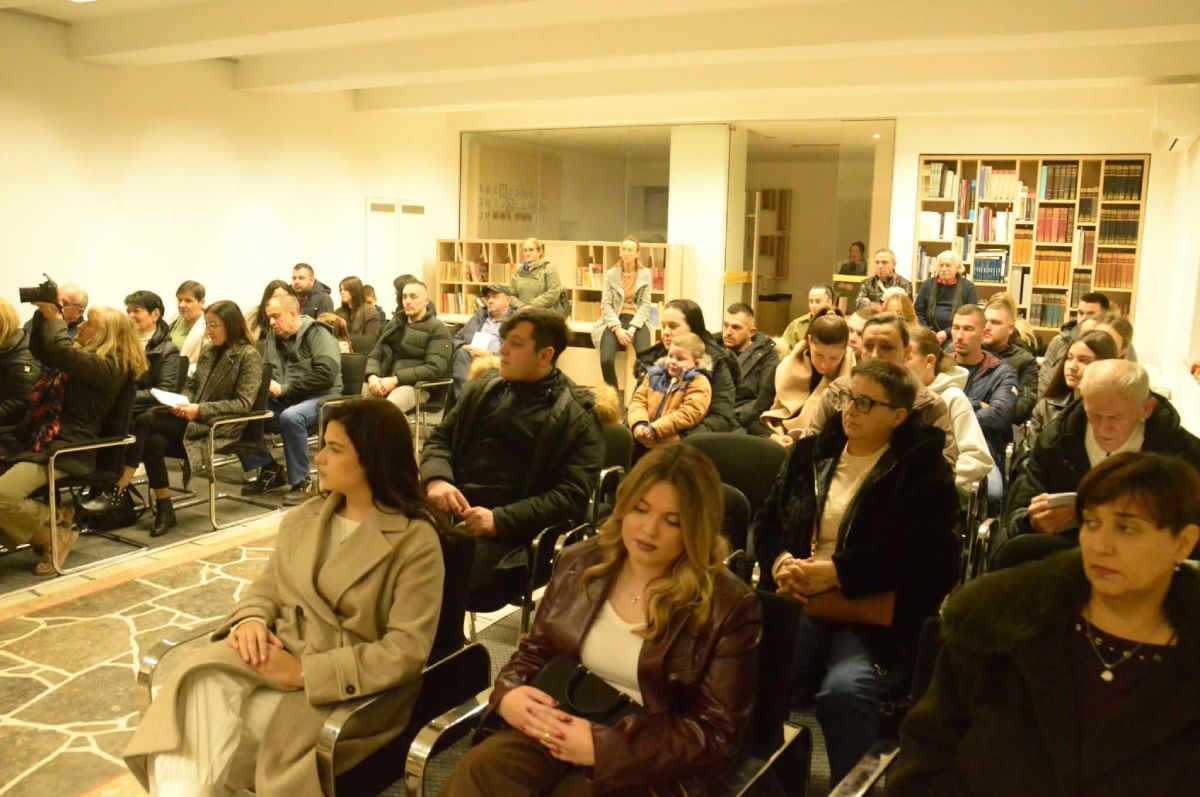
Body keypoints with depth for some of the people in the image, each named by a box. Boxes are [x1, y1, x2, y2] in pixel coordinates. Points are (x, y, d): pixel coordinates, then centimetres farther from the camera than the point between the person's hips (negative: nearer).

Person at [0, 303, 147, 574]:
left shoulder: (109, 367, -12)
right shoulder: (82, 354, 20)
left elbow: (60, 351, -26)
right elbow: (38, 349, 28)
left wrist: (54, 318, -8)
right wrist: (43, 313, 13)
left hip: (67, 449, -10)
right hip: (38, 439, 10)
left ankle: (56, 535, -2)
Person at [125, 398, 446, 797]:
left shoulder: (416, 541, -12)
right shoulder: (303, 518, 10)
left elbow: (406, 651, -16)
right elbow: (268, 584, 17)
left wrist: (305, 672, -21)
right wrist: (252, 619, -8)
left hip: (344, 684, -5)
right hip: (278, 651, 6)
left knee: (214, 737, -28)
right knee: (199, 683, -27)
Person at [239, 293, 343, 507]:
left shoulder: (317, 334, -5)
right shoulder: (272, 337, 16)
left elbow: (326, 372, -19)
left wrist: (284, 389, -18)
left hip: (320, 398, -7)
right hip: (284, 400, 7)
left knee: (290, 417, -37)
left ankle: (301, 482, -20)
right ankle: (270, 470, 2)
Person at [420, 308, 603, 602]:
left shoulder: (576, 417, 2)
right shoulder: (484, 389, 18)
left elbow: (571, 496, -6)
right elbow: (439, 438, 21)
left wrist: (500, 519, -17)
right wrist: (436, 479, -2)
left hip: (506, 531, -5)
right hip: (445, 510, 5)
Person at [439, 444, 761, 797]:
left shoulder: (729, 607, -8)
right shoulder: (580, 563, 6)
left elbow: (715, 733, -9)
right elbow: (535, 651, 16)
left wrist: (602, 746, -19)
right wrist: (508, 694, -9)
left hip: (646, 761, -3)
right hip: (559, 730, 3)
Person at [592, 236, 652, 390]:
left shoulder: (645, 274, 4)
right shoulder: (611, 274, 5)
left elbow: (645, 304, 0)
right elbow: (606, 304, 0)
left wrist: (632, 328, -14)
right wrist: (617, 329, -14)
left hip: (637, 320, 0)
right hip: (614, 320, 0)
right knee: (606, 360, -25)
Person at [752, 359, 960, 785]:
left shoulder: (925, 471, 3)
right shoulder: (811, 453, 17)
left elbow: (919, 551, -10)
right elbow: (766, 520, 16)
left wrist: (837, 572, -16)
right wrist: (780, 561, -6)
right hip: (802, 604, 4)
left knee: (844, 690, -33)